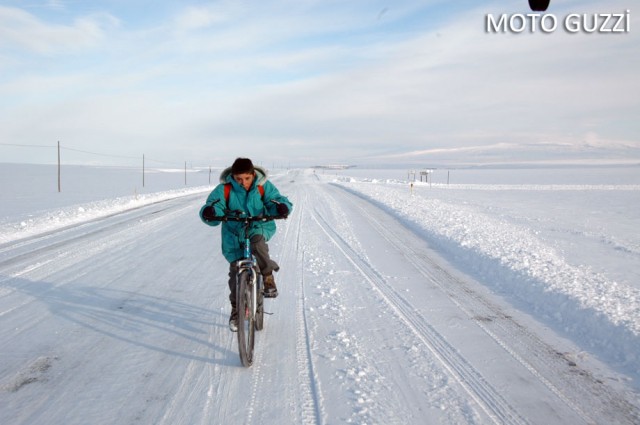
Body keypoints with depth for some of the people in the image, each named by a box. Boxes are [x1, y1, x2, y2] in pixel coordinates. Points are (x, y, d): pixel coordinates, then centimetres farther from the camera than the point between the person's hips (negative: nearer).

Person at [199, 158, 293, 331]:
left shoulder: (263, 186, -11)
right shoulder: (224, 189, -15)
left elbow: (276, 199, -15)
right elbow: (213, 205, -21)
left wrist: (282, 206, -40)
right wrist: (209, 212, -46)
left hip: (259, 227, 0)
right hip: (234, 234, 1)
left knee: (257, 239, -37)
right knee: (236, 271, 2)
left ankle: (268, 277, -18)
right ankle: (236, 311, 21)